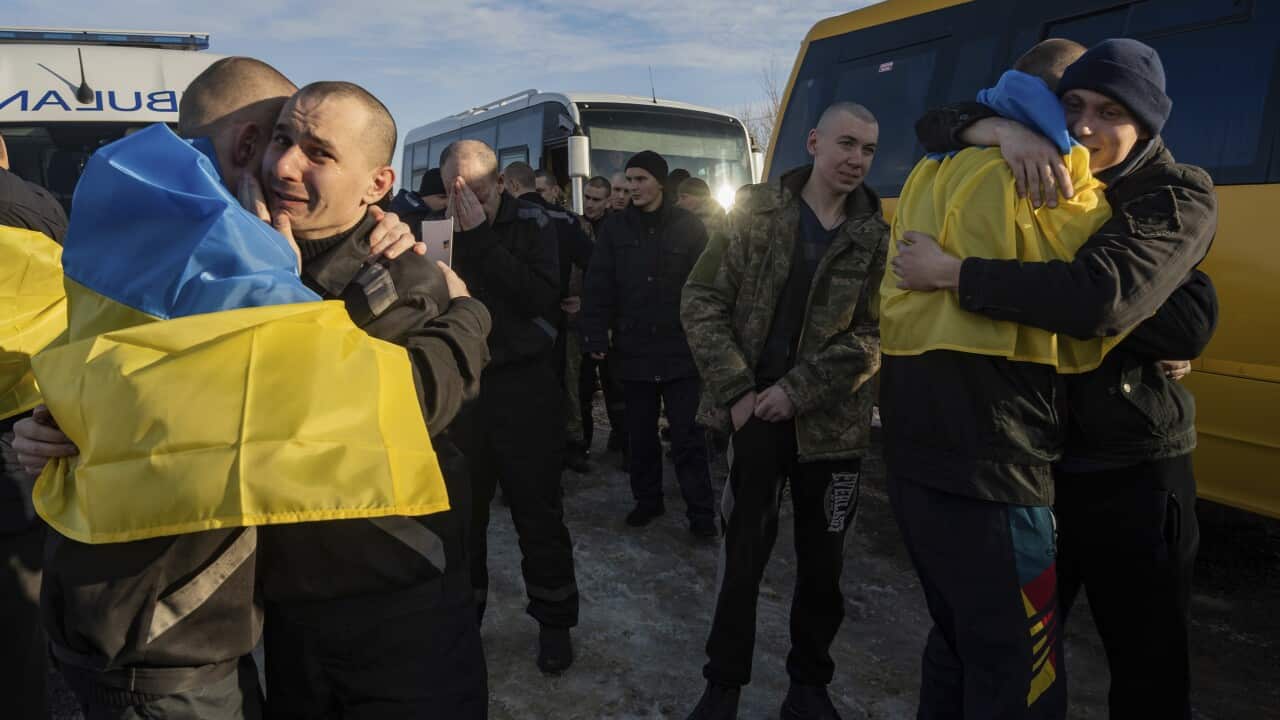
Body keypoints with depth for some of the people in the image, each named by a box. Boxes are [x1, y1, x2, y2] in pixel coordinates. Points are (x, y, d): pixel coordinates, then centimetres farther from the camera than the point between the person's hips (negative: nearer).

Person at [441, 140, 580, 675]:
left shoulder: (530, 225, -5)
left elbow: (542, 299, -19)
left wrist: (482, 239, -20)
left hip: (524, 387, -2)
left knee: (538, 511, 5)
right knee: (462, 508, 12)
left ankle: (554, 621, 23)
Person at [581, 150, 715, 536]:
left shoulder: (688, 226, 0)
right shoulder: (615, 228, 4)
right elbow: (599, 287, 1)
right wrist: (596, 337, -7)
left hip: (679, 349, -2)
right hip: (633, 349, 3)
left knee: (687, 435, 2)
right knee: (640, 434, 13)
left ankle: (700, 511, 11)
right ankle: (647, 499, 28)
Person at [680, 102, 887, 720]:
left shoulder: (877, 235, 1)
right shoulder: (757, 211, -2)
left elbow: (874, 336, -5)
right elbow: (702, 303, -4)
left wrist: (798, 391, -14)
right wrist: (737, 391, -10)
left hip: (831, 422, 1)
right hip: (756, 414, -1)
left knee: (822, 564, 12)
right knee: (742, 556, 6)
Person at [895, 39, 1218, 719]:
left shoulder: (1180, 197, -13)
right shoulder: (1035, 172, 3)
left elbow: (1101, 298, -32)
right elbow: (937, 125, -1)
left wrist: (952, 273, -29)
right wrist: (1006, 130, -22)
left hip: (1132, 477, -4)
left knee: (1147, 664, 10)